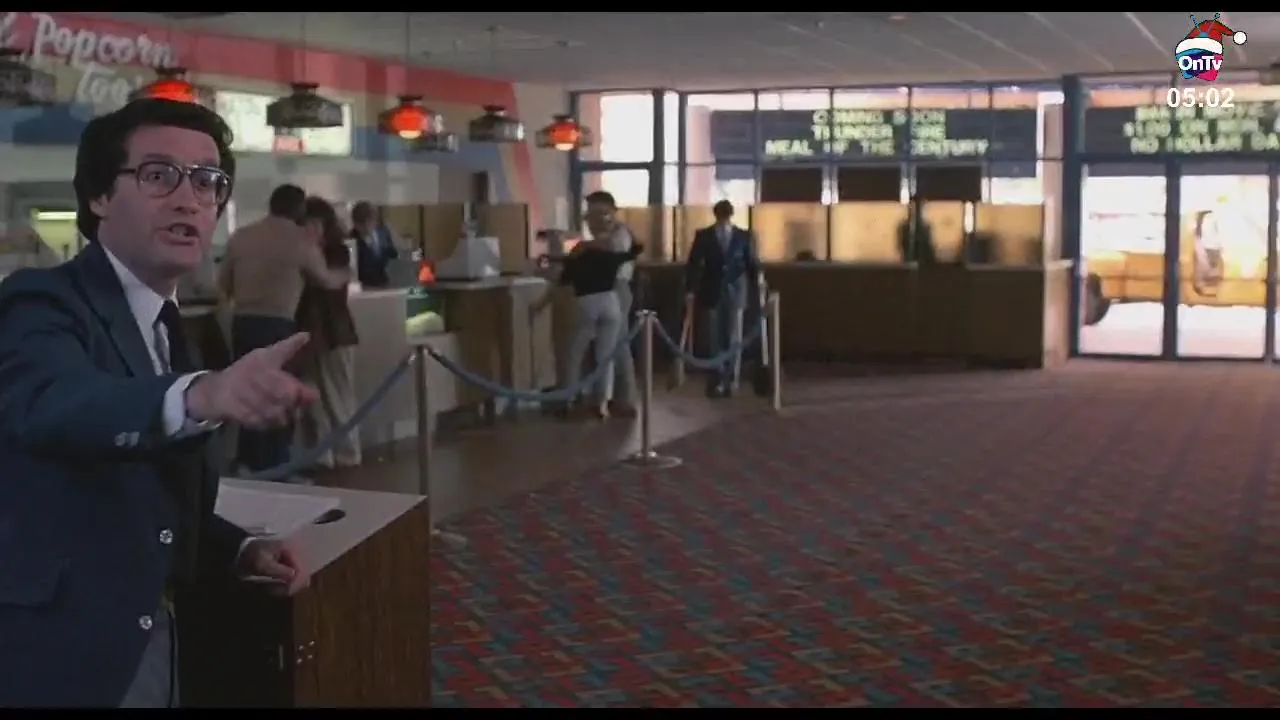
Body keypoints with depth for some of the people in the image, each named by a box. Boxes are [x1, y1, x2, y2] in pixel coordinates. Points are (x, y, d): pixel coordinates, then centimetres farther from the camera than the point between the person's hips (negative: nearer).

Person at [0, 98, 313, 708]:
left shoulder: (166, 329, 11)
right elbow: (53, 403, -37)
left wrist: (241, 549, -1)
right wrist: (201, 395, -55)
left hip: (157, 656, 8)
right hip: (57, 664, -8)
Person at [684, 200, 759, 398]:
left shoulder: (744, 237, 3)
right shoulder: (703, 236, 2)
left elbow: (753, 264, 5)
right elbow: (693, 264, 0)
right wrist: (690, 290, -9)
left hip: (735, 294, 0)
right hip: (711, 294, 0)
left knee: (733, 339, 0)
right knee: (714, 340, 2)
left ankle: (729, 382, 8)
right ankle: (716, 382, 7)